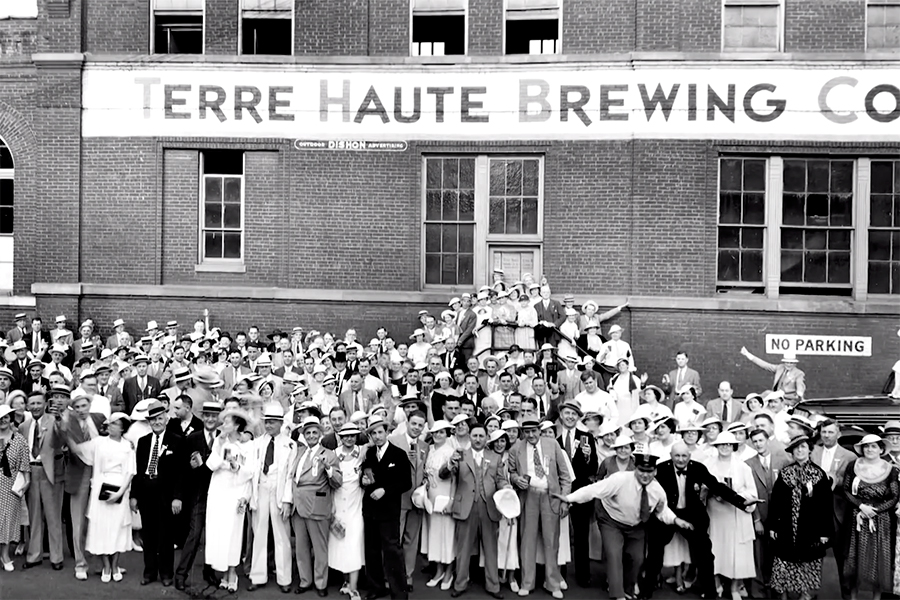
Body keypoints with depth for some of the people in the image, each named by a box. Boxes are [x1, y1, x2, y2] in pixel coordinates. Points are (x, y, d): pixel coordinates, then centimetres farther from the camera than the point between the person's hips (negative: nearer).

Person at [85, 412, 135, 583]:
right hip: (101, 489, 0)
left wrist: (120, 492, -12)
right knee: (101, 526, 1)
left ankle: (115, 566, 18)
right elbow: (95, 467, 1)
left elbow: (130, 472, -3)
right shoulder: (99, 442, 3)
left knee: (117, 527, 5)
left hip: (120, 490, 0)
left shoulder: (128, 446, 2)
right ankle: (106, 567, 12)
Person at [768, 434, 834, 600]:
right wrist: (772, 525, 1)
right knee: (783, 567, 4)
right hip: (787, 529, 1)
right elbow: (775, 500, 4)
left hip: (811, 529, -1)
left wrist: (825, 531, -6)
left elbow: (826, 504, -2)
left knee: (808, 570, 5)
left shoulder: (819, 474, -1)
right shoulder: (784, 473, 3)